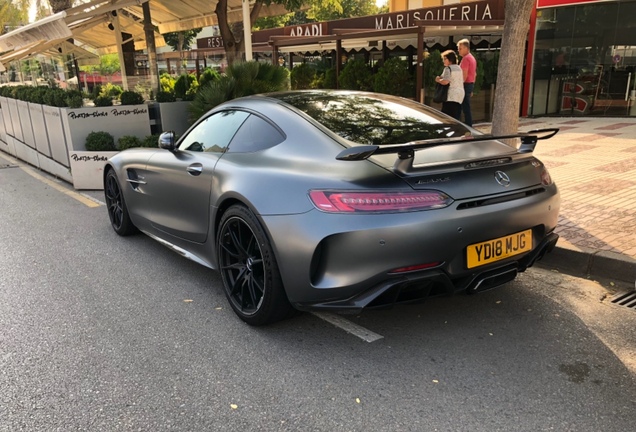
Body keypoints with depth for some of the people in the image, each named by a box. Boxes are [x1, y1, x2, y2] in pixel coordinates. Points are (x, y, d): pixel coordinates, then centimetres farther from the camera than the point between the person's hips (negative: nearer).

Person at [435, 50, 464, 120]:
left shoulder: (448, 68, -8)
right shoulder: (459, 68, 18)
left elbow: (445, 81, -21)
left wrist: (438, 80, -2)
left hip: (451, 95, -9)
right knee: (456, 117, 9)